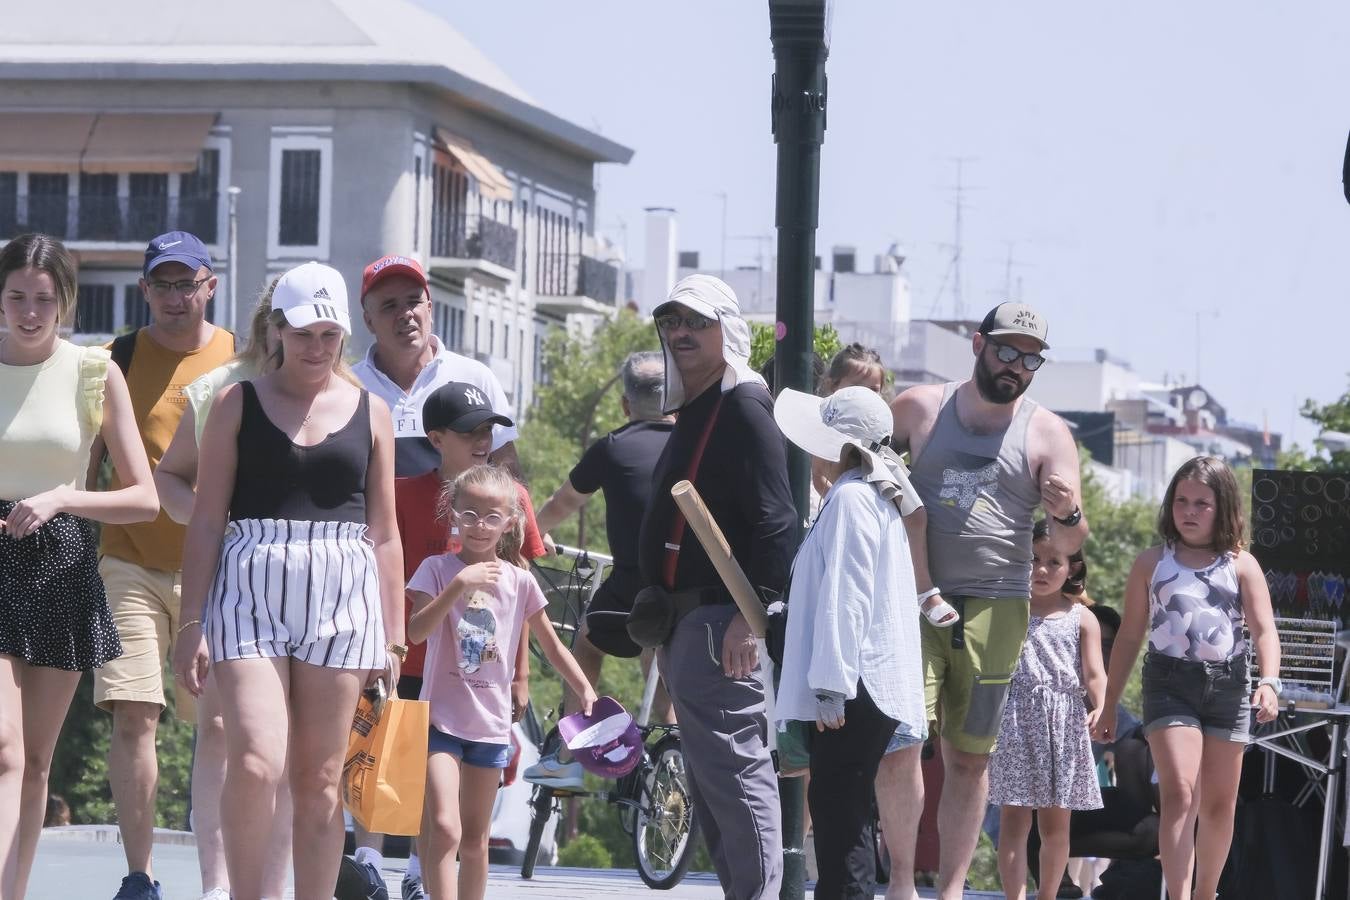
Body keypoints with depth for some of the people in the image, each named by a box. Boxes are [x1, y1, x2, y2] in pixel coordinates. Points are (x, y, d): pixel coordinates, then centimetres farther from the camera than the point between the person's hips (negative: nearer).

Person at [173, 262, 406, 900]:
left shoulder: (370, 412, 12)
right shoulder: (238, 404, 7)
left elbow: (383, 534, 14)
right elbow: (206, 520, 4)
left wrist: (393, 635, 10)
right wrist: (192, 623, -3)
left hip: (341, 601, 2)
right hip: (250, 591, -2)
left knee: (320, 781, 2)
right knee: (255, 763, -17)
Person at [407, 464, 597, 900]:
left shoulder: (519, 582, 4)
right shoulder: (438, 569, -3)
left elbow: (552, 646, 13)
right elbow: (416, 631, -18)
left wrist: (586, 691, 4)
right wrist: (460, 584, -25)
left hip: (491, 724, 4)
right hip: (441, 718, -4)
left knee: (475, 840, 12)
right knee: (444, 829, -19)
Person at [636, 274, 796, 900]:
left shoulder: (743, 408, -11)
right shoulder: (694, 411, 21)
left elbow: (774, 521, -20)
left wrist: (751, 613, -26)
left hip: (720, 623, -11)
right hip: (687, 624, 11)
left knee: (732, 771, -13)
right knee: (709, 778, 12)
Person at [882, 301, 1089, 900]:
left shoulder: (1047, 434, 6)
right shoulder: (918, 409, 9)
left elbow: (1070, 545, 1)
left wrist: (1066, 514, -21)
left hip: (994, 609, 0)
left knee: (969, 758, 4)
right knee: (899, 741, -13)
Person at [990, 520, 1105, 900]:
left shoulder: (1080, 619, 6)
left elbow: (1094, 673, 0)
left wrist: (1102, 707, -18)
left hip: (1063, 724, 1)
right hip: (1014, 722, -1)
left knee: (1055, 822, 8)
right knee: (1014, 818, -5)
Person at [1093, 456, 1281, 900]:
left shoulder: (1241, 565, 7)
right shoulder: (1152, 563, 9)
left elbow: (1264, 631, -1)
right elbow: (1130, 636, 13)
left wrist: (1269, 682, -20)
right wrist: (1109, 705, 12)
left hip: (1227, 685, 2)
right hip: (1170, 683, -2)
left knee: (1219, 804, 9)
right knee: (1180, 793, -18)